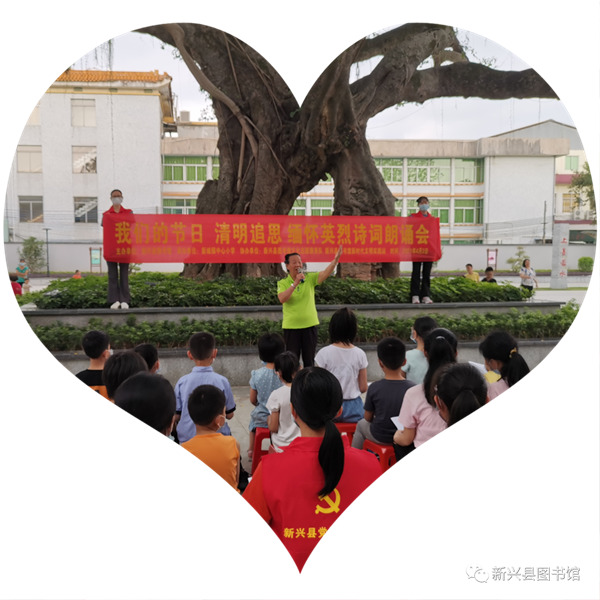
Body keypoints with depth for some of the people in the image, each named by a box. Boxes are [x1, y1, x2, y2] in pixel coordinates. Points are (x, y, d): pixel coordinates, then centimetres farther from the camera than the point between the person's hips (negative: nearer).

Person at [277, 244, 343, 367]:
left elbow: (325, 273, -13)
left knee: (309, 360, 10)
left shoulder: (310, 279, 3)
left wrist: (336, 259, -28)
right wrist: (295, 283, -24)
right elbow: (282, 299, -19)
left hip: (309, 325, 2)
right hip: (291, 326, -1)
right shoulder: (282, 283, -1)